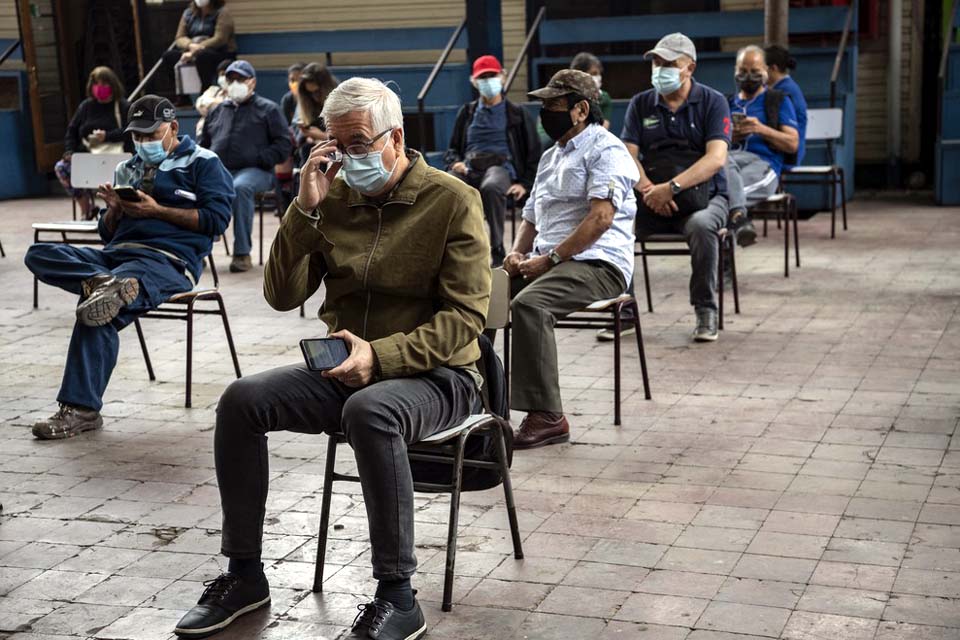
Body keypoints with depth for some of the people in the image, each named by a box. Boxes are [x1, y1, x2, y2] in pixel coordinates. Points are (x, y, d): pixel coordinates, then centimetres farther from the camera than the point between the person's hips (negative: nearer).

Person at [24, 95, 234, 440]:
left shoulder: (202, 163, 9)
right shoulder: (127, 170, 27)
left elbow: (217, 218, -5)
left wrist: (156, 210, -7)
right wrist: (114, 208, 4)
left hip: (170, 259, -7)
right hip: (116, 254, 7)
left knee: (96, 310, -30)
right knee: (39, 254, -15)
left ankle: (82, 409, -26)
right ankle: (107, 284, -39)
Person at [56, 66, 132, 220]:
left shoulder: (123, 106, 6)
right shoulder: (86, 106, 19)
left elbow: (128, 132, -7)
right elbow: (72, 130, 17)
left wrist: (106, 136, -20)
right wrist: (69, 152, 1)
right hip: (87, 154, 5)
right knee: (61, 167, -20)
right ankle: (86, 211, -10)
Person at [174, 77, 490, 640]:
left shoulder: (453, 201, -7)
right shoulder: (335, 197, 7)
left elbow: (466, 318, -14)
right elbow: (283, 296, 2)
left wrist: (380, 355, -26)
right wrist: (306, 210, -10)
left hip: (435, 375, -5)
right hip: (346, 367, 5)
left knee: (368, 410, -38)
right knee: (243, 399, -17)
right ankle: (244, 574, -3)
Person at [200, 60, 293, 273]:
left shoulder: (267, 109, 13)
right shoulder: (217, 111, 26)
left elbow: (284, 144, 4)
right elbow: (203, 144, 31)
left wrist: (260, 159, -10)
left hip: (253, 170, -4)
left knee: (240, 188, -39)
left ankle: (242, 253, -32)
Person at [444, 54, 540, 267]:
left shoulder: (516, 114, 19)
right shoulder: (467, 113, 27)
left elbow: (533, 153, 15)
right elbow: (452, 149, 27)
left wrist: (524, 184, 0)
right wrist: (455, 163, 2)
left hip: (501, 166, -2)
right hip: (469, 168, 2)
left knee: (491, 188, -42)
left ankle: (497, 249, -29)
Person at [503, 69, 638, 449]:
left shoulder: (605, 149, -3)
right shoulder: (550, 157, 26)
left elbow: (601, 218, -16)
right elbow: (531, 218, 29)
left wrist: (549, 258, -17)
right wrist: (517, 253, 7)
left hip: (597, 263, -8)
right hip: (546, 263, 8)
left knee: (528, 304, -34)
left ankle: (547, 417, -30)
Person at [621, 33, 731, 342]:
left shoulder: (712, 102, 0)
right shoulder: (640, 104, 10)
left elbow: (716, 158, -14)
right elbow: (628, 156, -1)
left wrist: (672, 187, -27)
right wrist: (648, 190, -22)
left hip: (703, 195, -3)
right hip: (651, 200, 3)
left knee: (701, 225, -37)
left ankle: (706, 312, -19)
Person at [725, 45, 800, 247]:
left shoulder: (779, 101, 20)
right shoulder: (728, 103, 30)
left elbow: (793, 144, 9)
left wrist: (762, 129, -6)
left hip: (764, 163, -2)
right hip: (730, 158, 2)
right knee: (721, 158, -41)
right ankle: (738, 216, -56)